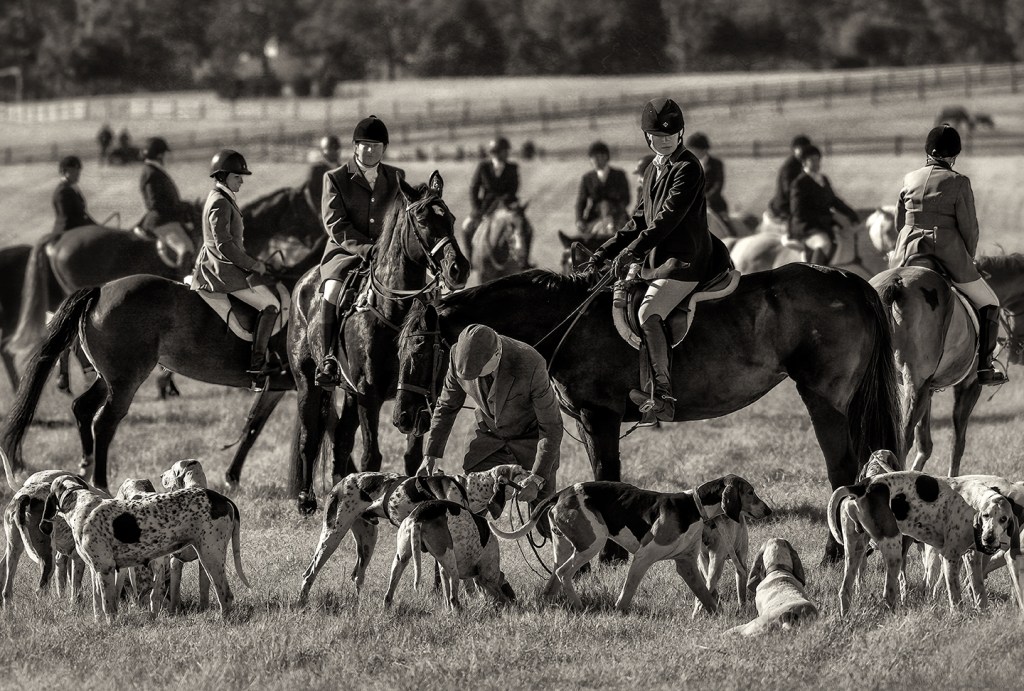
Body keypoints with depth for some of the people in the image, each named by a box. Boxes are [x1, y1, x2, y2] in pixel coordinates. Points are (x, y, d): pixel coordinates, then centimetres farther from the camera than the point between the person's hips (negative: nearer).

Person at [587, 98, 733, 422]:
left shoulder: (687, 168, -10)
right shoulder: (653, 171, 19)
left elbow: (668, 217, -19)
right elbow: (640, 220, 23)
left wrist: (632, 250, -24)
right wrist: (606, 251, 13)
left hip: (684, 261, -10)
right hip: (656, 261, 10)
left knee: (648, 313, -25)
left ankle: (661, 395, -32)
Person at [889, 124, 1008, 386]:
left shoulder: (910, 180, 6)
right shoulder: (959, 182, -8)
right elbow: (969, 227, -8)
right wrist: (968, 260, 9)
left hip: (909, 254, 4)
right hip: (949, 254, -4)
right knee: (988, 304, 14)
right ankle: (984, 368, 8)